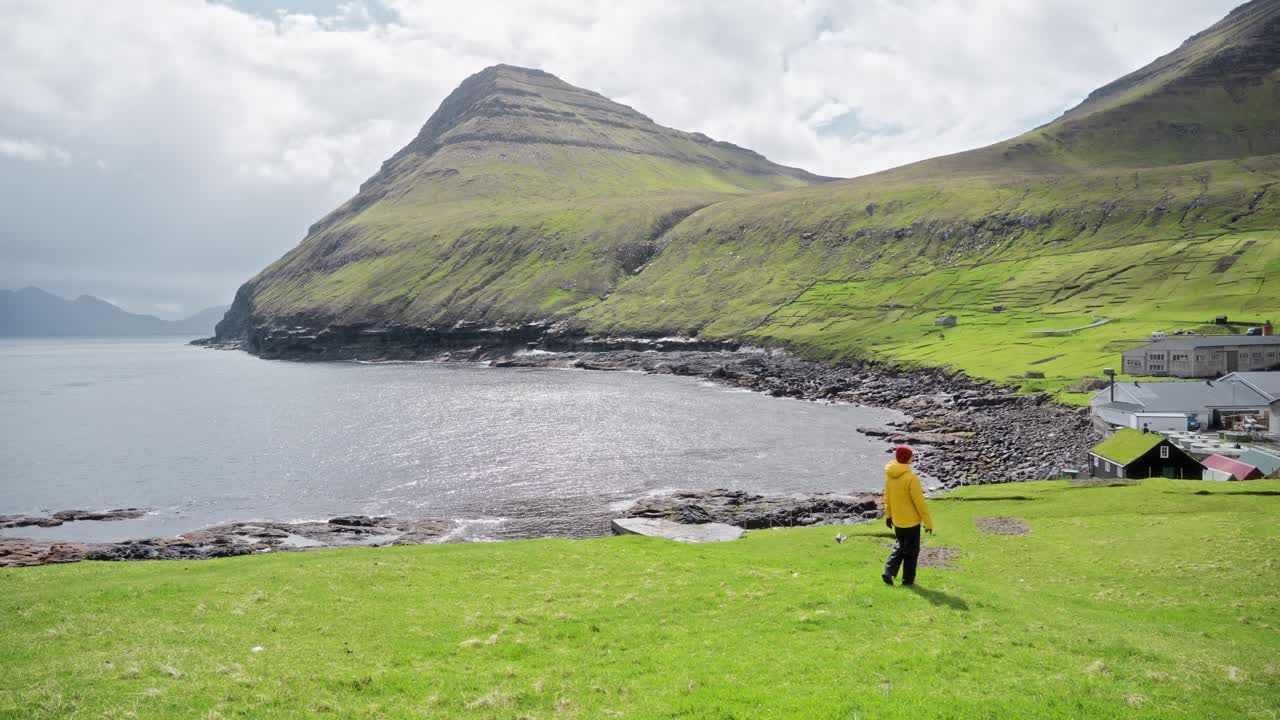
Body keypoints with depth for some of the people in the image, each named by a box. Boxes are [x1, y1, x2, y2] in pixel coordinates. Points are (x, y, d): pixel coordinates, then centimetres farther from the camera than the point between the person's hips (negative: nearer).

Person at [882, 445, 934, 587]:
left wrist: (888, 515, 20)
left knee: (900, 546, 23)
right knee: (911, 551, 10)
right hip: (911, 521, -6)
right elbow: (920, 502, -19)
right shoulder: (911, 478, -25)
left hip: (897, 520, 6)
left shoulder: (889, 475, -4)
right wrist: (928, 522, -9)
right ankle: (908, 580, 19)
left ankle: (889, 572, 12)